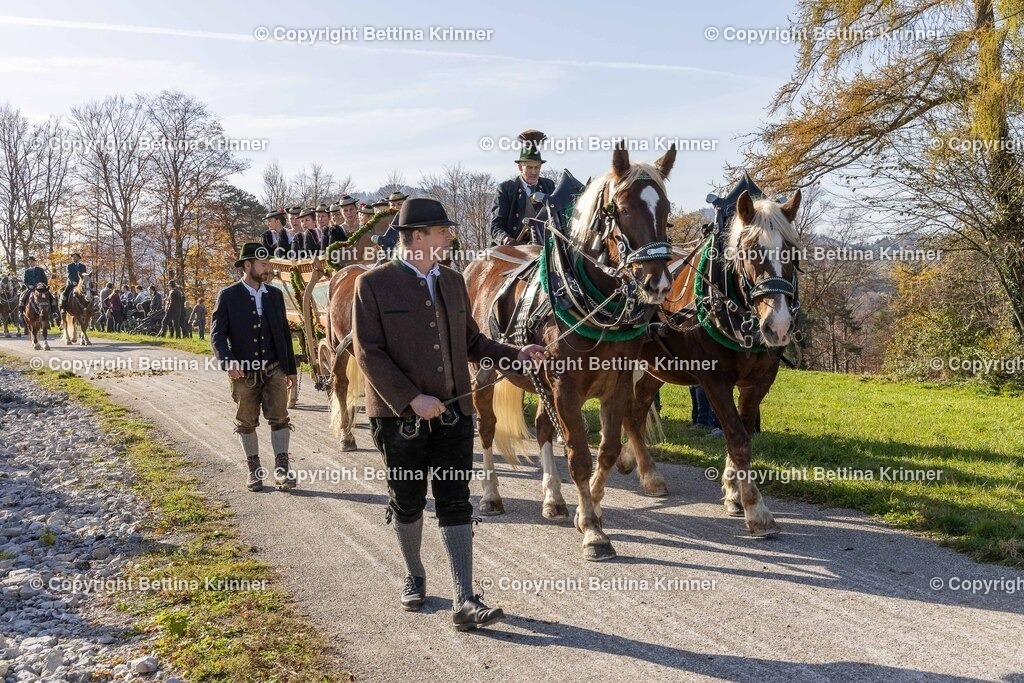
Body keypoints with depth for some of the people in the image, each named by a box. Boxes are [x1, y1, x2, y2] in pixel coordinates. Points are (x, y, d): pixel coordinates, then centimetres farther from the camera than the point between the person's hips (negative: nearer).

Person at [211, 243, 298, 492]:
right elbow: (217, 333, -8)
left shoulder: (275, 294, 7)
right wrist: (228, 361, -25)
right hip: (243, 372, -2)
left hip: (273, 369, 2)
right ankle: (254, 470, 21)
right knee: (246, 423, 8)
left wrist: (290, 368, 13)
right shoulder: (228, 296, -4)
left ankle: (281, 469, 0)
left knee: (279, 418, -5)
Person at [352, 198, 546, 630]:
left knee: (455, 504, 0)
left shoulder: (453, 282, 9)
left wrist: (515, 355, 1)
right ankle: (414, 577, 35)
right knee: (408, 502, 12)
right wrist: (412, 399, -19)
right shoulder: (373, 284, -7)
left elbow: (471, 342, 17)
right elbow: (368, 353, -12)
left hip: (454, 412, 4)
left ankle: (464, 602, 0)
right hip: (400, 416, -3)